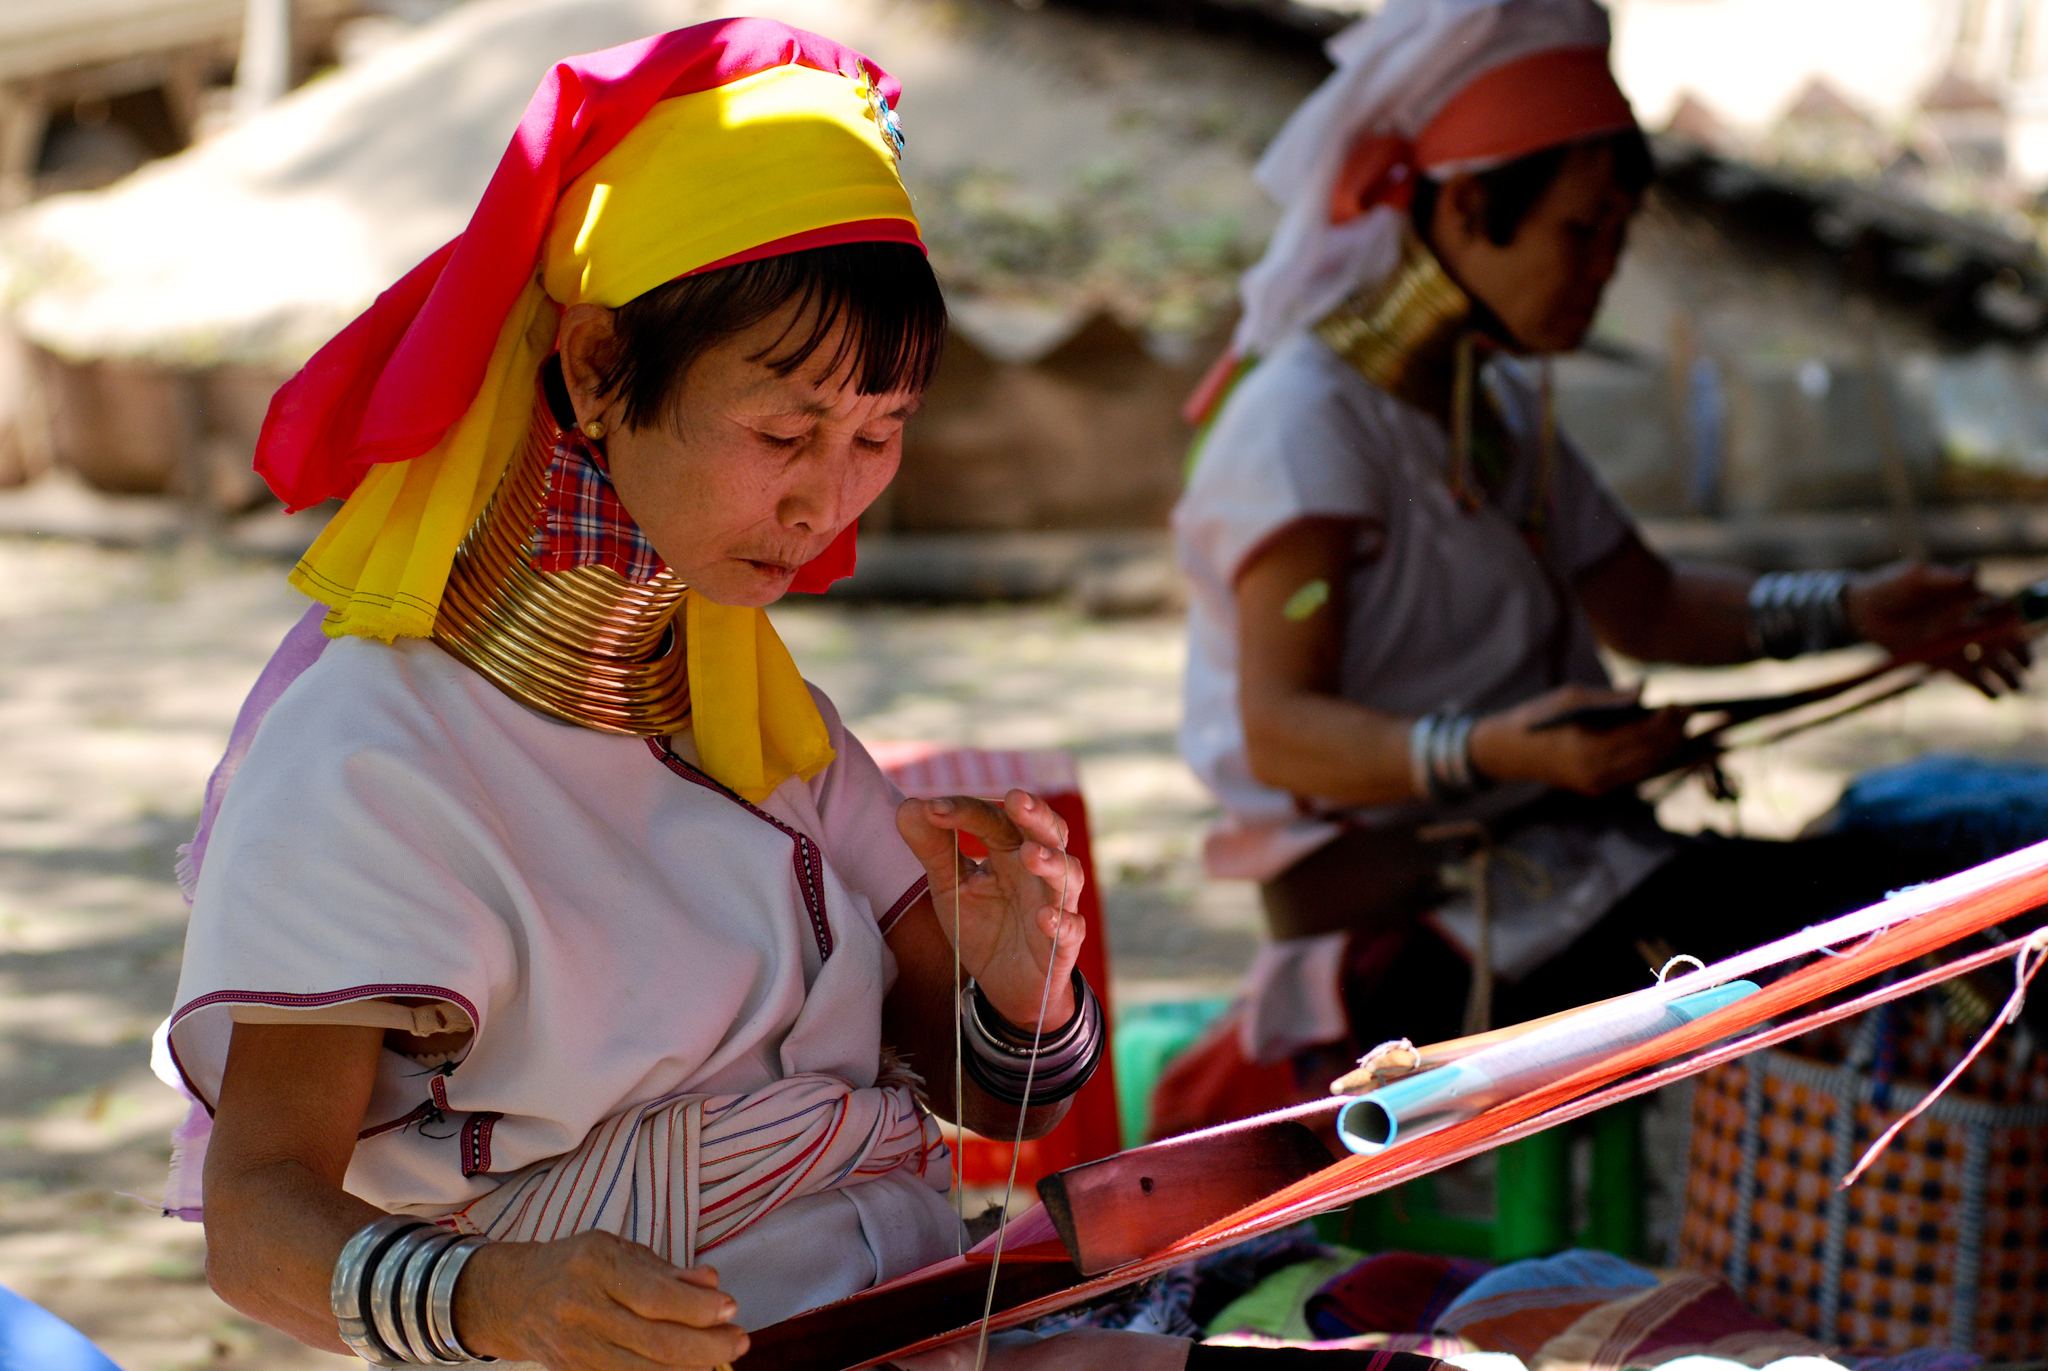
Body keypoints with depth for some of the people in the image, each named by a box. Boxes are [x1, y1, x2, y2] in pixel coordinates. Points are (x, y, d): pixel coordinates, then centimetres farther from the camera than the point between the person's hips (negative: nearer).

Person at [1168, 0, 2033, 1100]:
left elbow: (1644, 607, 22)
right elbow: (1279, 730, -22)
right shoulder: (1306, 421, -14)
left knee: (1871, 889, -7)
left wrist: (1851, 612, 7)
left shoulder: (1498, 401, 14)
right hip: (1392, 877, -9)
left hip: (1543, 843, 9)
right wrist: (1492, 752, -38)